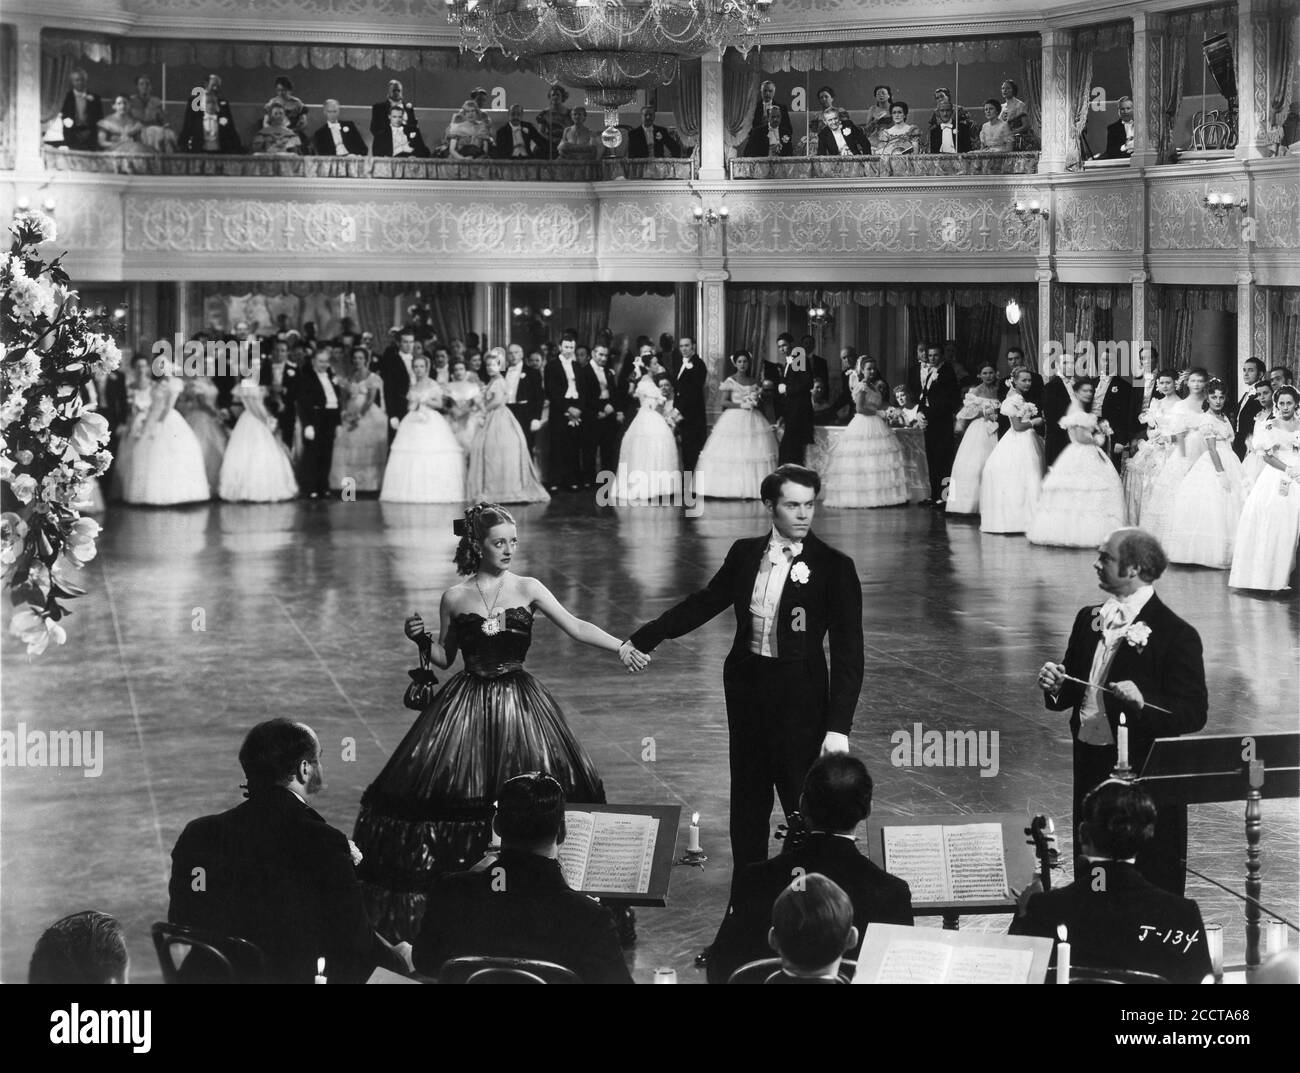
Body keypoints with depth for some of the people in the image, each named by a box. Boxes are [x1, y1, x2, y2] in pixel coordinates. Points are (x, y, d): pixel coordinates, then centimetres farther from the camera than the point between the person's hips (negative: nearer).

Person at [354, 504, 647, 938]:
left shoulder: (527, 589, 1)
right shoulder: (455, 598, 2)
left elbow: (575, 626, -5)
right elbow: (444, 657, 11)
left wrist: (620, 647, -17)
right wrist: (422, 639, -8)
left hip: (518, 701, 0)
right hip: (468, 703, 0)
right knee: (454, 790, -4)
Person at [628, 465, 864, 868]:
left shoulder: (834, 566, -10)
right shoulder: (745, 553, 4)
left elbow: (848, 653, -10)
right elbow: (706, 601, 19)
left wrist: (839, 726, -16)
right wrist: (646, 636, 18)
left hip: (800, 698, -5)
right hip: (746, 687, 5)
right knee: (747, 803, 13)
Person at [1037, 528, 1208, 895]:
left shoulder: (1176, 635, -12)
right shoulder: (1089, 620, 9)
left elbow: (1195, 714, -15)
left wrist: (1142, 702, -30)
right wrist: (1056, 687, -6)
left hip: (1145, 773, -6)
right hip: (1089, 765, 6)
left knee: (1152, 885, 0)